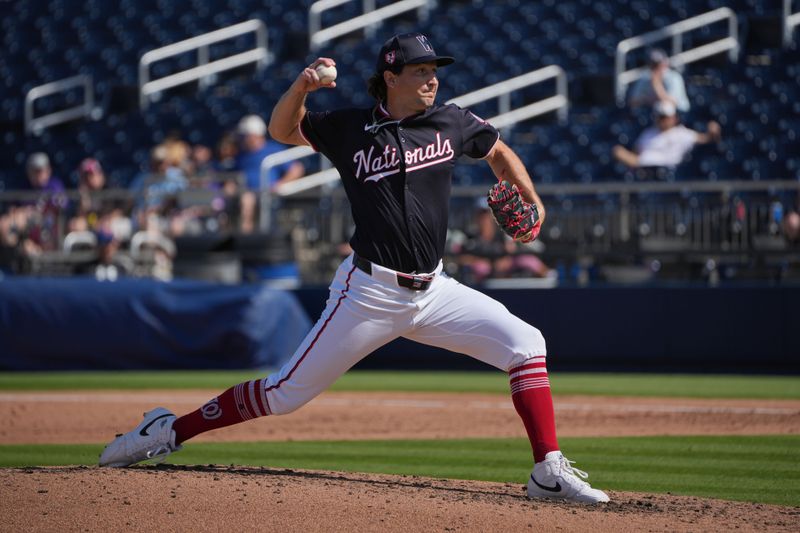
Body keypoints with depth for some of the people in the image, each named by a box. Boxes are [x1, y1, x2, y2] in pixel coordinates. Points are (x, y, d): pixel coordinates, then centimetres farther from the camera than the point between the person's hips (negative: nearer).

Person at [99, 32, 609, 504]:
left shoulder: (452, 122, 4)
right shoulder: (352, 128, -2)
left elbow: (500, 152, 20)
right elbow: (283, 130, 9)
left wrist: (532, 201, 4)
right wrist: (301, 87, -11)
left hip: (433, 290, 4)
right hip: (370, 292, -3)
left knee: (524, 344, -12)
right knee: (287, 392, -2)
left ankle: (549, 471, -10)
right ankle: (170, 430, 12)